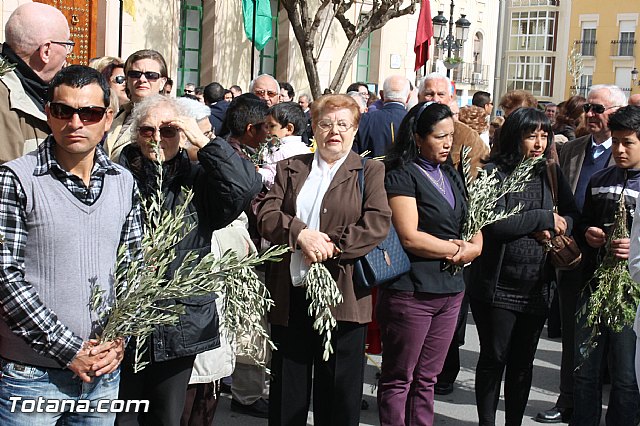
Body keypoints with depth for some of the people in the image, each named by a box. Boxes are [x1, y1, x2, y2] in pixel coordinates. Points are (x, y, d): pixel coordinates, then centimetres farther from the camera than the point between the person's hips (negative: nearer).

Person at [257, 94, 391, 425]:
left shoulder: (370, 171, 6)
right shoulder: (289, 168, 13)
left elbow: (378, 223, -8)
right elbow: (266, 215, 1)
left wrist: (331, 247, -16)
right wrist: (301, 233, -16)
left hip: (344, 295, -2)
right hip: (291, 292, 3)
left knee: (338, 395, 6)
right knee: (286, 392, 11)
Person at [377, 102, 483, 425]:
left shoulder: (452, 176, 16)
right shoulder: (402, 175, -8)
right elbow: (410, 237, -17)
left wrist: (473, 248, -6)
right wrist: (456, 249, -5)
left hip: (451, 289, 7)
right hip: (411, 290, -7)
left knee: (426, 378, 13)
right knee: (398, 378, 4)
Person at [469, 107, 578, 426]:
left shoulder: (550, 173, 6)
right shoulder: (494, 172, -10)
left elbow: (572, 215, 7)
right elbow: (495, 223, -21)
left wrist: (553, 228, -14)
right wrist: (544, 218, -14)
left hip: (537, 288, 5)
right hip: (498, 287, -5)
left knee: (523, 361, 15)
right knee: (493, 359, 8)